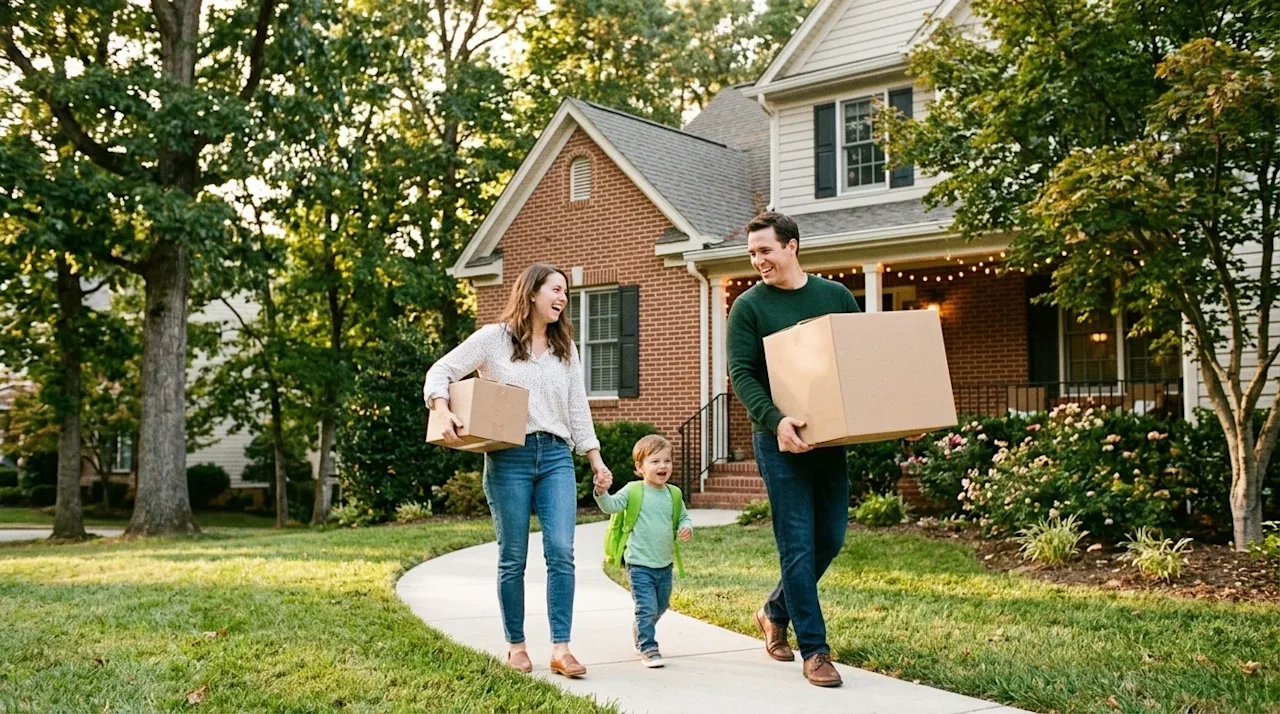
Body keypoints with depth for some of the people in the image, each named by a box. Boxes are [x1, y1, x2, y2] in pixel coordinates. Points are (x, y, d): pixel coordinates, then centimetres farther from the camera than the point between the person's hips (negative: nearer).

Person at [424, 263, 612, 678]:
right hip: (509, 457, -3)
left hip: (556, 457, 4)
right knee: (513, 558, 3)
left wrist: (594, 457, 12)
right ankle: (515, 646, 16)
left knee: (561, 552, -9)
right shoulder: (494, 338, 2)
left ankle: (560, 649, -7)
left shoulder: (565, 348, 16)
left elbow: (578, 406, 17)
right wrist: (442, 411, -19)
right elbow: (441, 372, -1)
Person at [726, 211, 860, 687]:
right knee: (798, 543, -4)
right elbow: (741, 374, -10)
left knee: (830, 537, 9)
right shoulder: (749, 306, -2)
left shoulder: (835, 296, 8)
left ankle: (775, 612, 31)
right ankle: (814, 651, 4)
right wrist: (775, 420, -25)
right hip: (780, 438, -4)